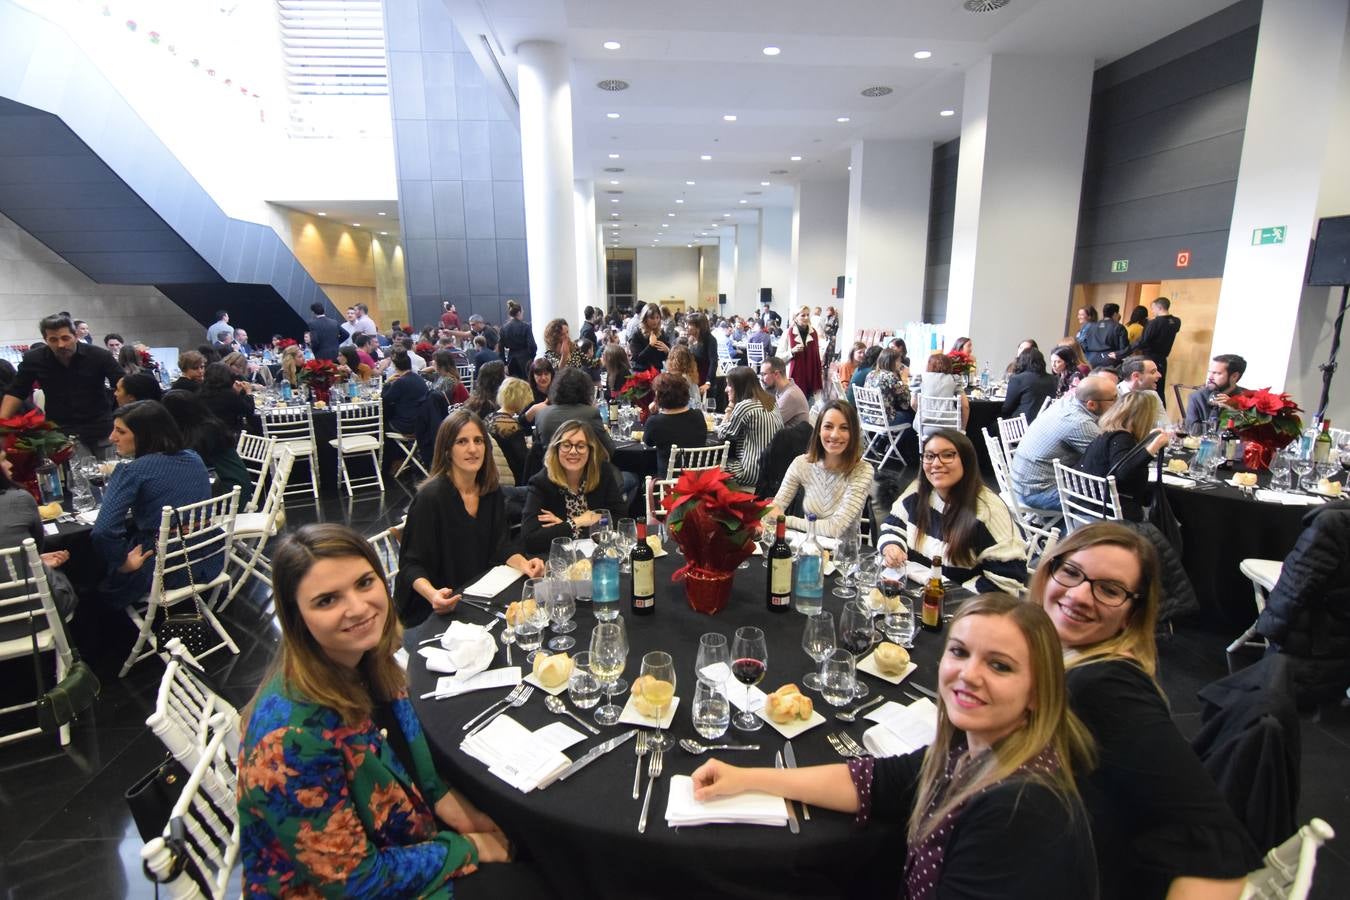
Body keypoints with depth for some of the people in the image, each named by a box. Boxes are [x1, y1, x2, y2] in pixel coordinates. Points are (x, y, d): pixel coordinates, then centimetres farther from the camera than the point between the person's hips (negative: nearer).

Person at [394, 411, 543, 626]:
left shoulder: (491, 492, 1)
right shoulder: (430, 496, -18)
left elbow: (501, 545, 3)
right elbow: (412, 564, -16)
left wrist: (524, 564, -18)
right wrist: (432, 594, -35)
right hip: (435, 610, -5)